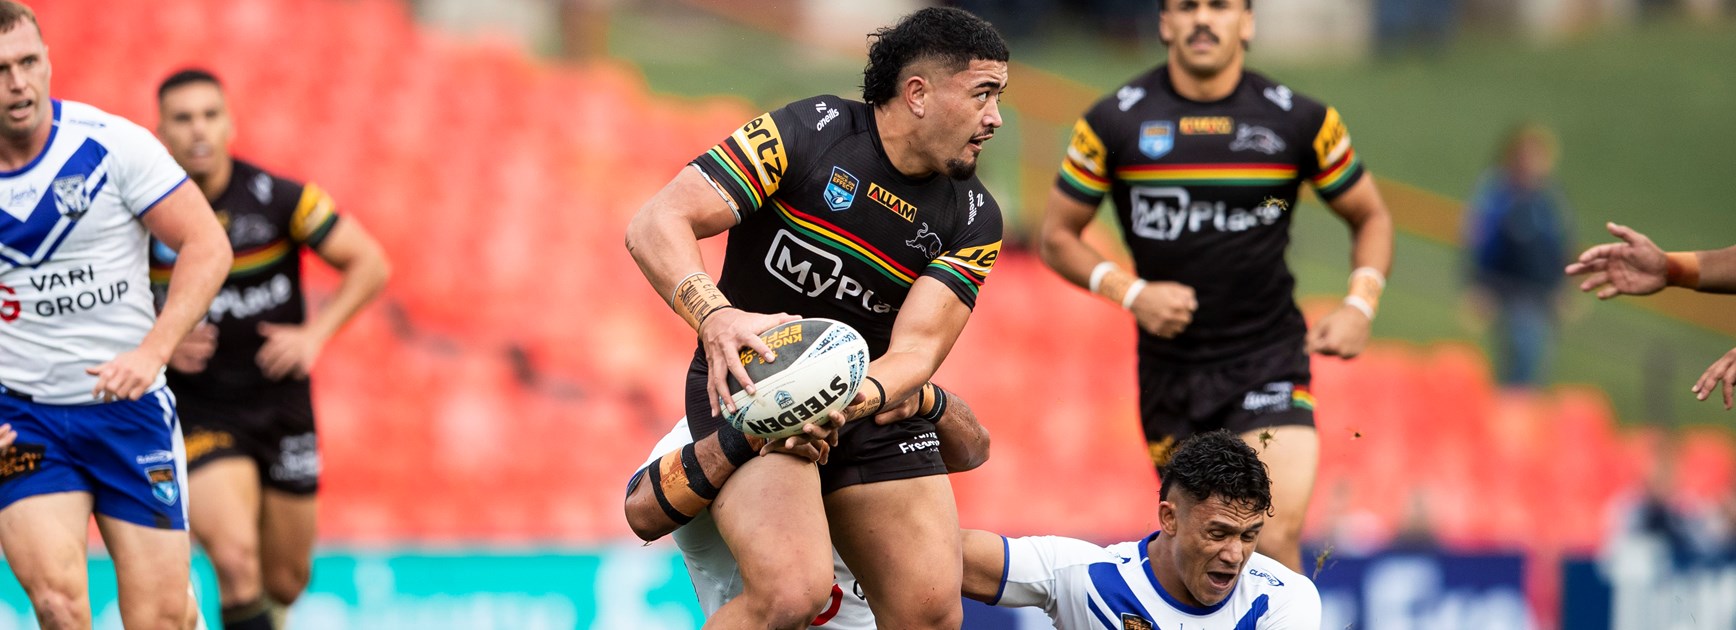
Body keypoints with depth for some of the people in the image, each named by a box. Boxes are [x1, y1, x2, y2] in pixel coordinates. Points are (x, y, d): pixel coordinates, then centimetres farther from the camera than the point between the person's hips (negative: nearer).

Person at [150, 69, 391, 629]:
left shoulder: (279, 199, -10)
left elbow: (370, 264, -4)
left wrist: (314, 334, -16)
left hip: (282, 407, 2)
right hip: (198, 411, -2)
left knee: (285, 582, 12)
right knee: (236, 557, -24)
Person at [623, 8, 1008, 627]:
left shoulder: (973, 216, -2)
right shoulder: (808, 133, -14)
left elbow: (918, 347, -11)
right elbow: (655, 225, -20)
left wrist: (861, 397, -35)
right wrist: (716, 316, -39)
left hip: (874, 401, 5)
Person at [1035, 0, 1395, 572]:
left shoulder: (1301, 121, -2)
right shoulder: (1115, 121, -2)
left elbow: (1370, 217, 11)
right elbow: (1056, 235, 6)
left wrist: (1361, 305, -6)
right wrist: (1130, 292, -11)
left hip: (1271, 359, -2)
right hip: (1170, 368, 2)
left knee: (1276, 539, -18)